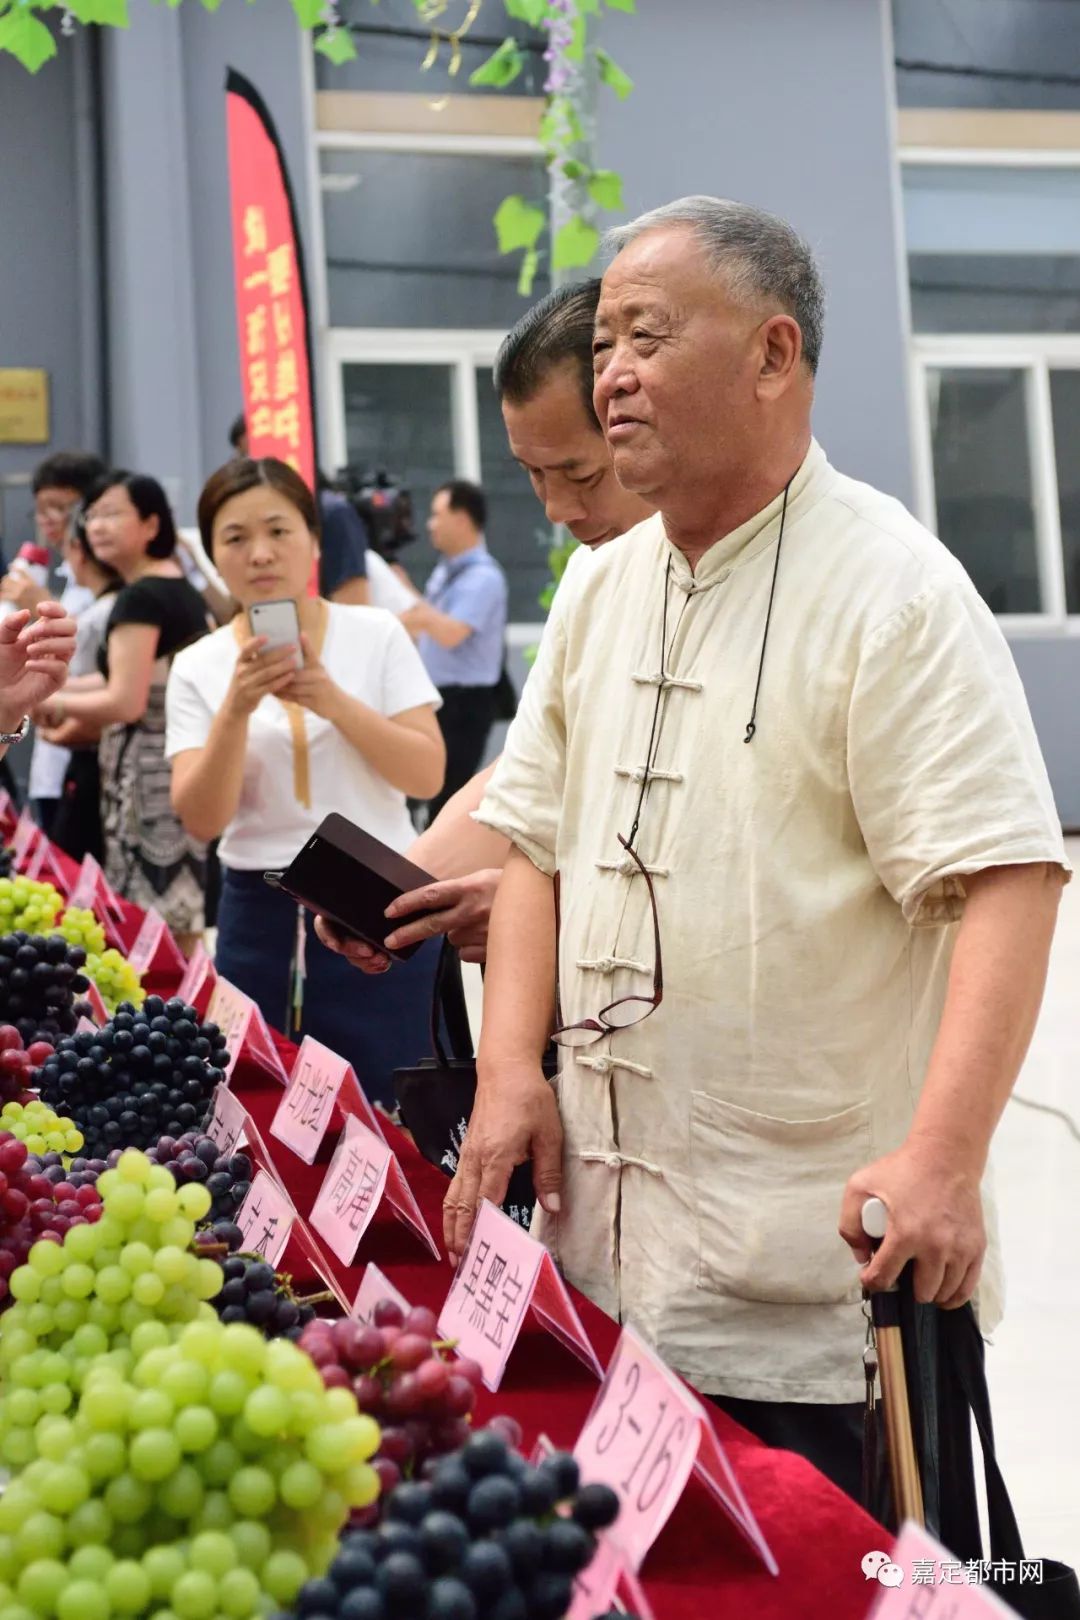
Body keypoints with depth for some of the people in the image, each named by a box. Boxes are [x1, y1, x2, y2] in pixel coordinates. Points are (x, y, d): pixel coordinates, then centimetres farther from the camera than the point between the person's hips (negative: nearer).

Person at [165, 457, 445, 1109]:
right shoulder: (199, 667, 2)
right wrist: (236, 710, -21)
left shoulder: (377, 635, 0)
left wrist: (333, 699, -20)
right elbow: (201, 821, -6)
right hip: (261, 918, 1)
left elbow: (427, 776, -7)